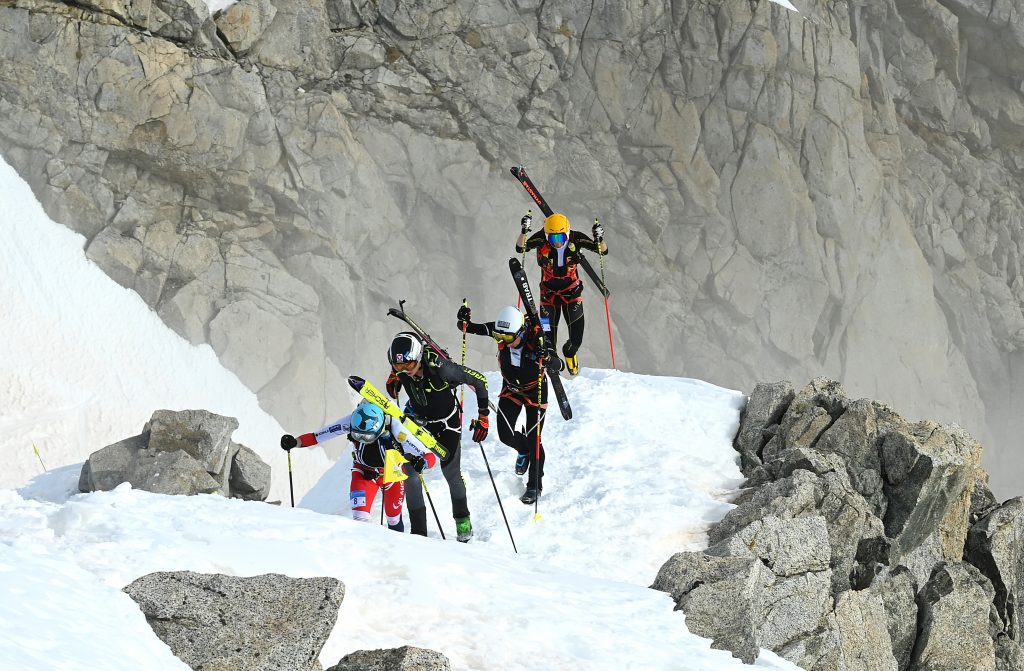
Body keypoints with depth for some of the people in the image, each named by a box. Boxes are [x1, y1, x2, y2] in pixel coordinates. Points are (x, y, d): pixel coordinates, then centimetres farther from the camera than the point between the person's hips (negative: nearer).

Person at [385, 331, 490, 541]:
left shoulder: (441, 369, -37)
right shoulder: (400, 369, -23)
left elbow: (479, 381, -23)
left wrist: (483, 417, -18)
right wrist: (393, 382, -18)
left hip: (446, 421, -3)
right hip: (417, 418, 3)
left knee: (451, 473, 5)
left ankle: (462, 518, 36)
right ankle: (419, 530, -1)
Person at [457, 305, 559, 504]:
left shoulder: (536, 336, -31)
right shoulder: (499, 330, -23)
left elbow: (559, 365, -33)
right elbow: (470, 328, -16)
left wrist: (547, 356, -55)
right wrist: (464, 322, -39)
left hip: (536, 391, -3)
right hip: (511, 389, 3)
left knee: (533, 439, -4)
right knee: (505, 435, -3)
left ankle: (535, 485, 14)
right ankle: (523, 450, 34)